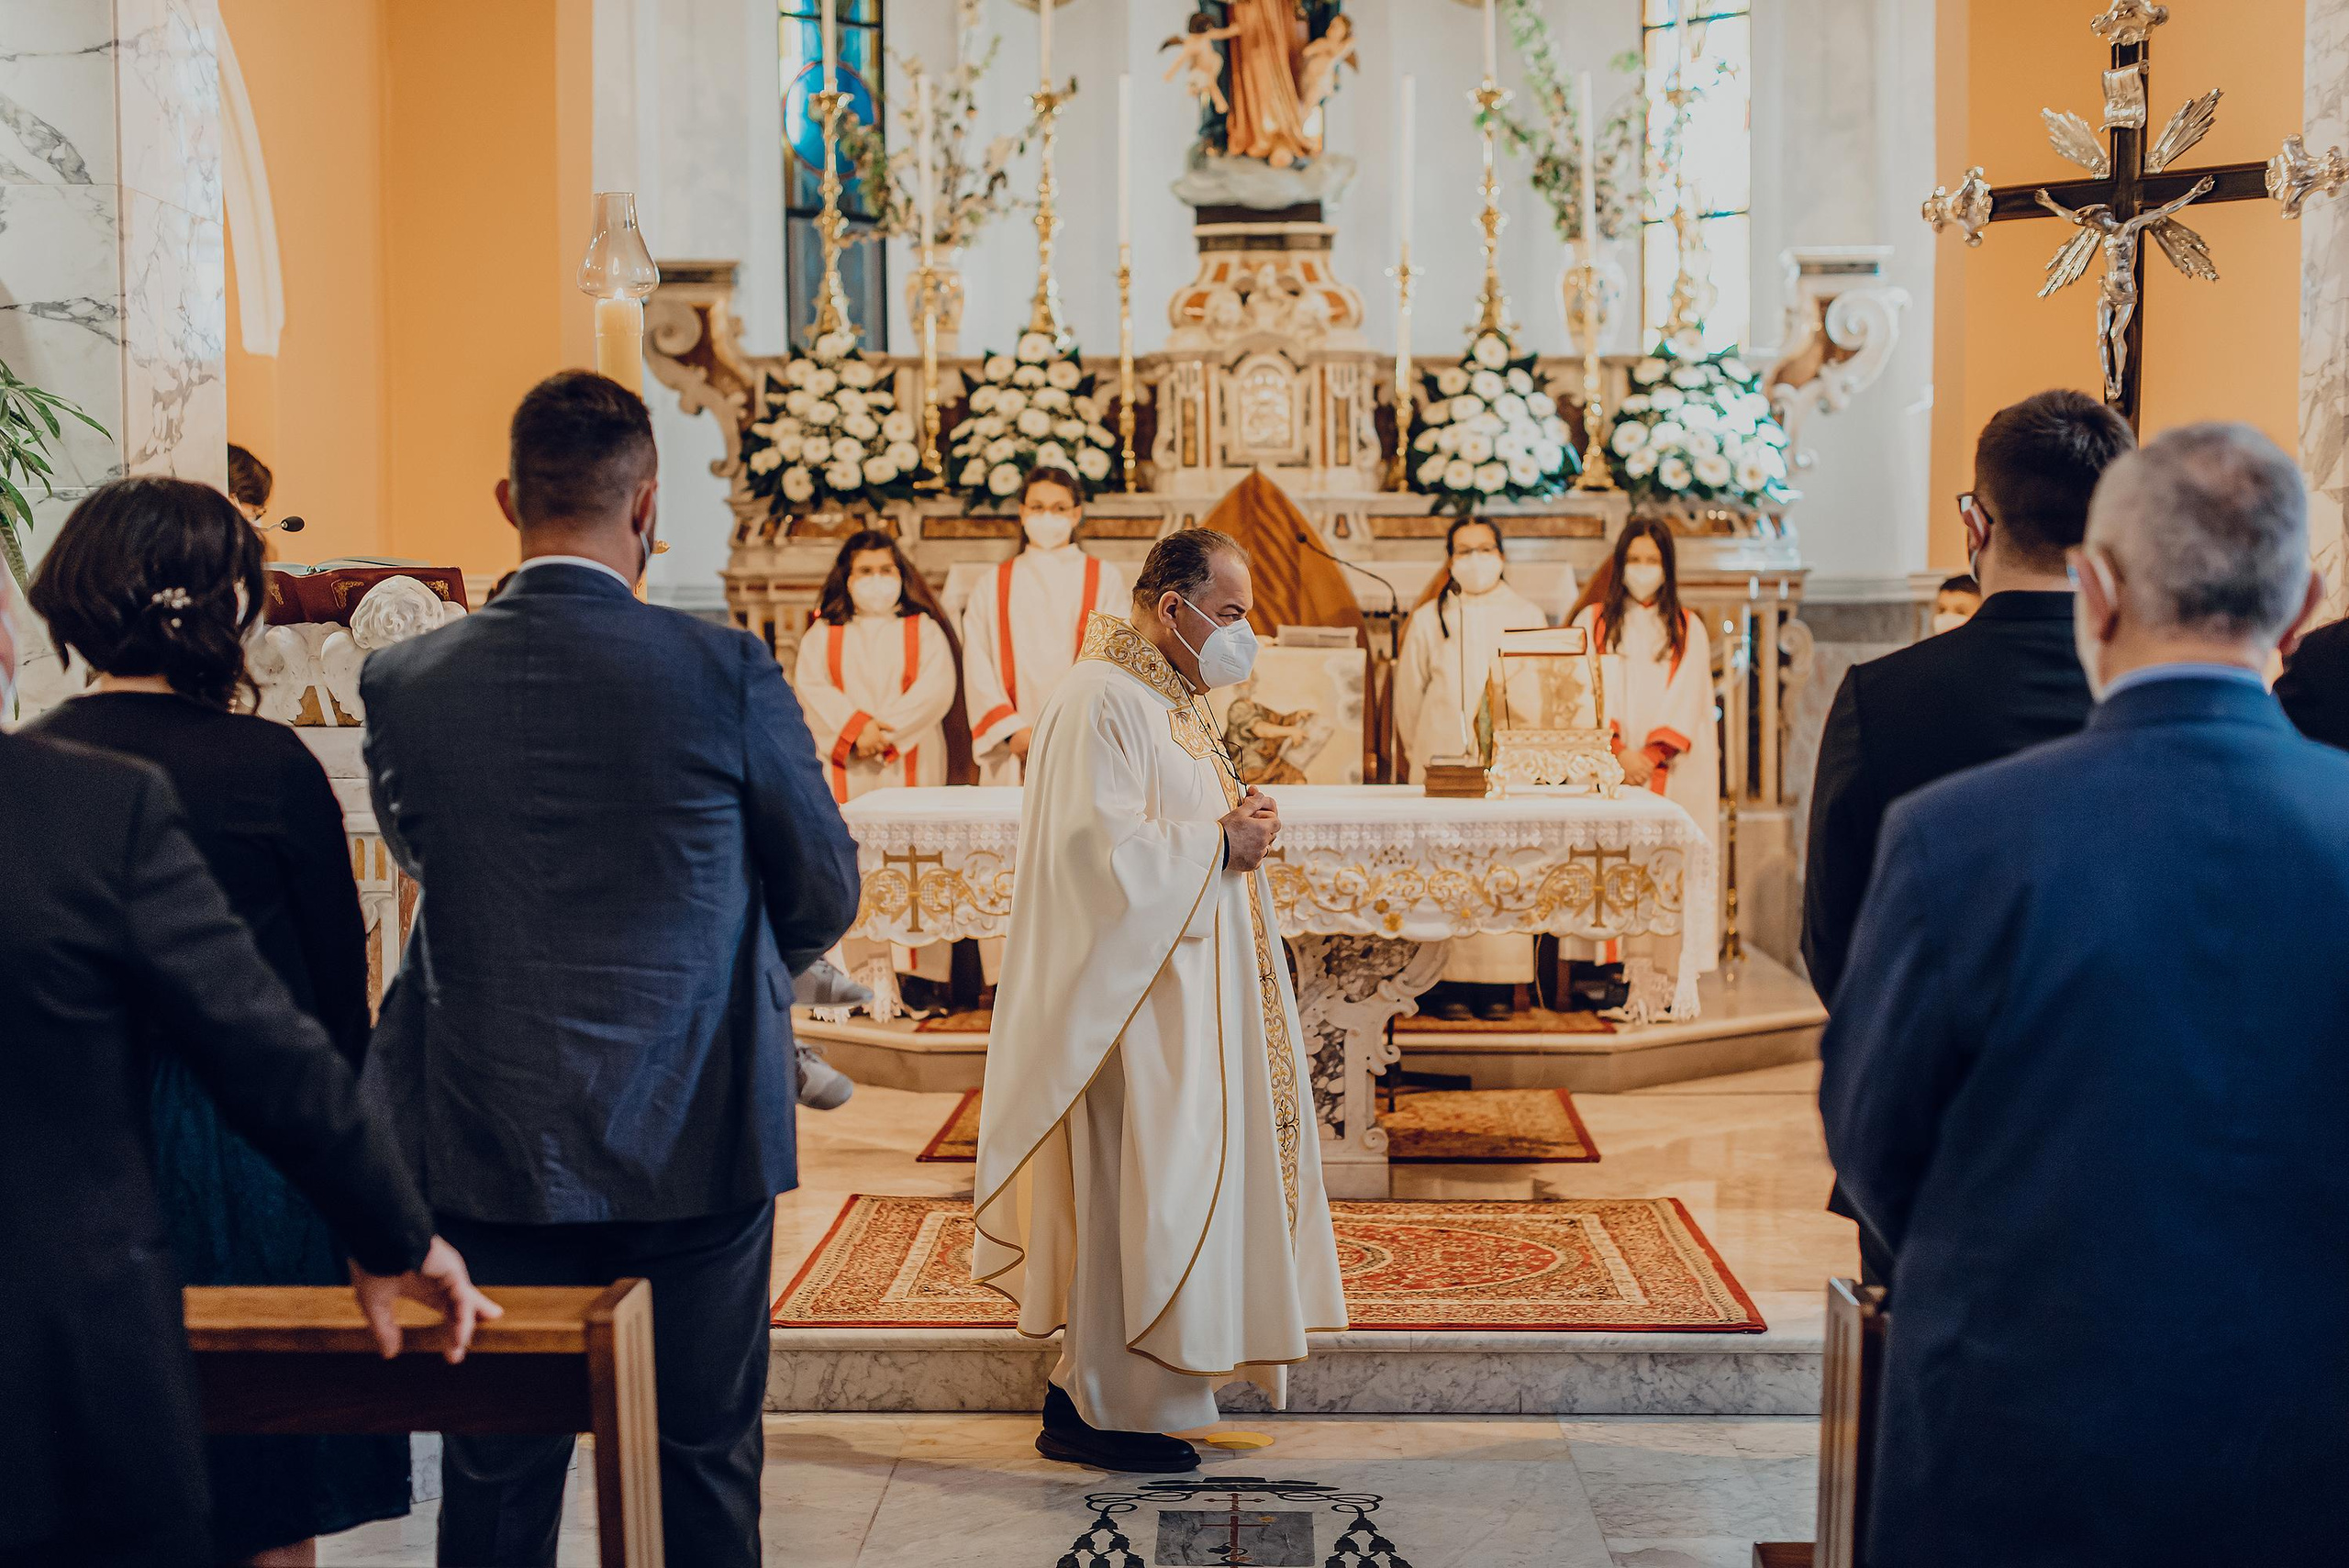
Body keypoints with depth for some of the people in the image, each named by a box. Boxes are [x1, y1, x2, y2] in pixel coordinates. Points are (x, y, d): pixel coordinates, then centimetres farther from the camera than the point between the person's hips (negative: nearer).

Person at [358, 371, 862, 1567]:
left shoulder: (404, 683, -6)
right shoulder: (727, 672, -13)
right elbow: (824, 893, -2)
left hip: (491, 1149, 2)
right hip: (696, 1142, -1)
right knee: (704, 1462, 12)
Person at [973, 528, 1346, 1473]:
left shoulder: (1171, 697, 16)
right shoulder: (1101, 701, -16)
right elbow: (1103, 848, -24)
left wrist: (1235, 823, 6)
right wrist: (1218, 843, -16)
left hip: (1186, 982, 11)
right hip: (1132, 990, -11)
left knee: (1151, 1188, 13)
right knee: (1134, 1191, -5)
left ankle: (1088, 1386, 22)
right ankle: (1100, 1412, 5)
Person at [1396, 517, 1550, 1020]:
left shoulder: (1527, 617, 9)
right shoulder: (1429, 619, 8)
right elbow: (1408, 693, 14)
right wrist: (1422, 754, 13)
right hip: (1446, 766, 0)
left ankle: (1499, 987, 0)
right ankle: (1448, 984, -2)